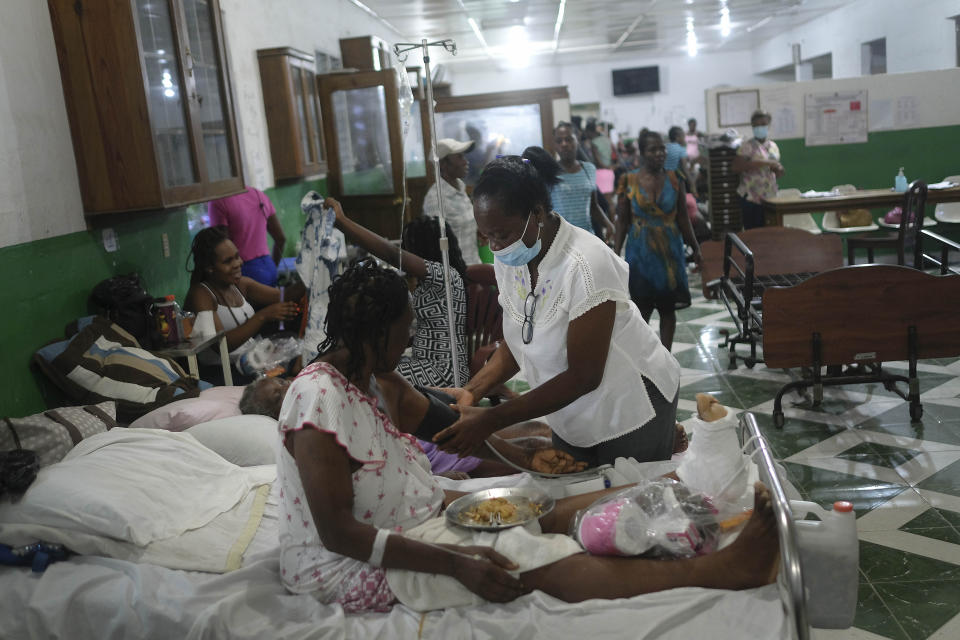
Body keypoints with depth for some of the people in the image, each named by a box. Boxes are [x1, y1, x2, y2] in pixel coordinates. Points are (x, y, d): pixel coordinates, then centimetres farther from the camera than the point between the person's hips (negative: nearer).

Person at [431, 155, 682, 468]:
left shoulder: (586, 265, -30)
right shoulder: (509, 260, -7)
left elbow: (584, 377, -27)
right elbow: (516, 342, 3)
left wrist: (491, 420, -29)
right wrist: (471, 391, -15)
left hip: (631, 411, -6)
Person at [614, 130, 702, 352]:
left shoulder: (674, 180, 1)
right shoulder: (629, 181, -4)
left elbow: (683, 218, 7)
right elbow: (622, 221, -1)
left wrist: (695, 248, 8)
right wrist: (616, 253, -6)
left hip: (670, 251, 2)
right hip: (640, 252, -2)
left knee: (668, 308, 7)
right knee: (642, 308, 4)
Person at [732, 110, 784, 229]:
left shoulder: (773, 146, 13)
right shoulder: (748, 146, -6)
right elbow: (736, 167, -19)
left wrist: (778, 170, -2)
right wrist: (763, 163, -22)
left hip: (770, 197, 6)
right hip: (751, 197, -6)